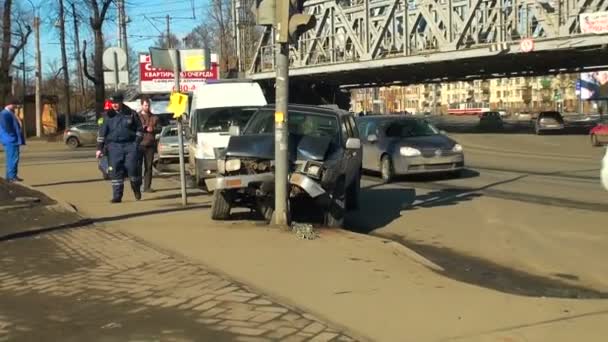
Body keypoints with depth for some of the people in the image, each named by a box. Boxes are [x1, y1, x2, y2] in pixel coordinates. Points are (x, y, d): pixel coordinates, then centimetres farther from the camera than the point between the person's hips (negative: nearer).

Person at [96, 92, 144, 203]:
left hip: (130, 145, -1)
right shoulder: (109, 115, 7)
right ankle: (117, 196, 2)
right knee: (115, 170, -2)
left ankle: (137, 189, 17)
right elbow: (102, 132, 8)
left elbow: (139, 129, 10)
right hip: (114, 146, 2)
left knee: (132, 167, -9)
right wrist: (99, 148, 3)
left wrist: (137, 143, -1)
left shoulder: (131, 114, 4)